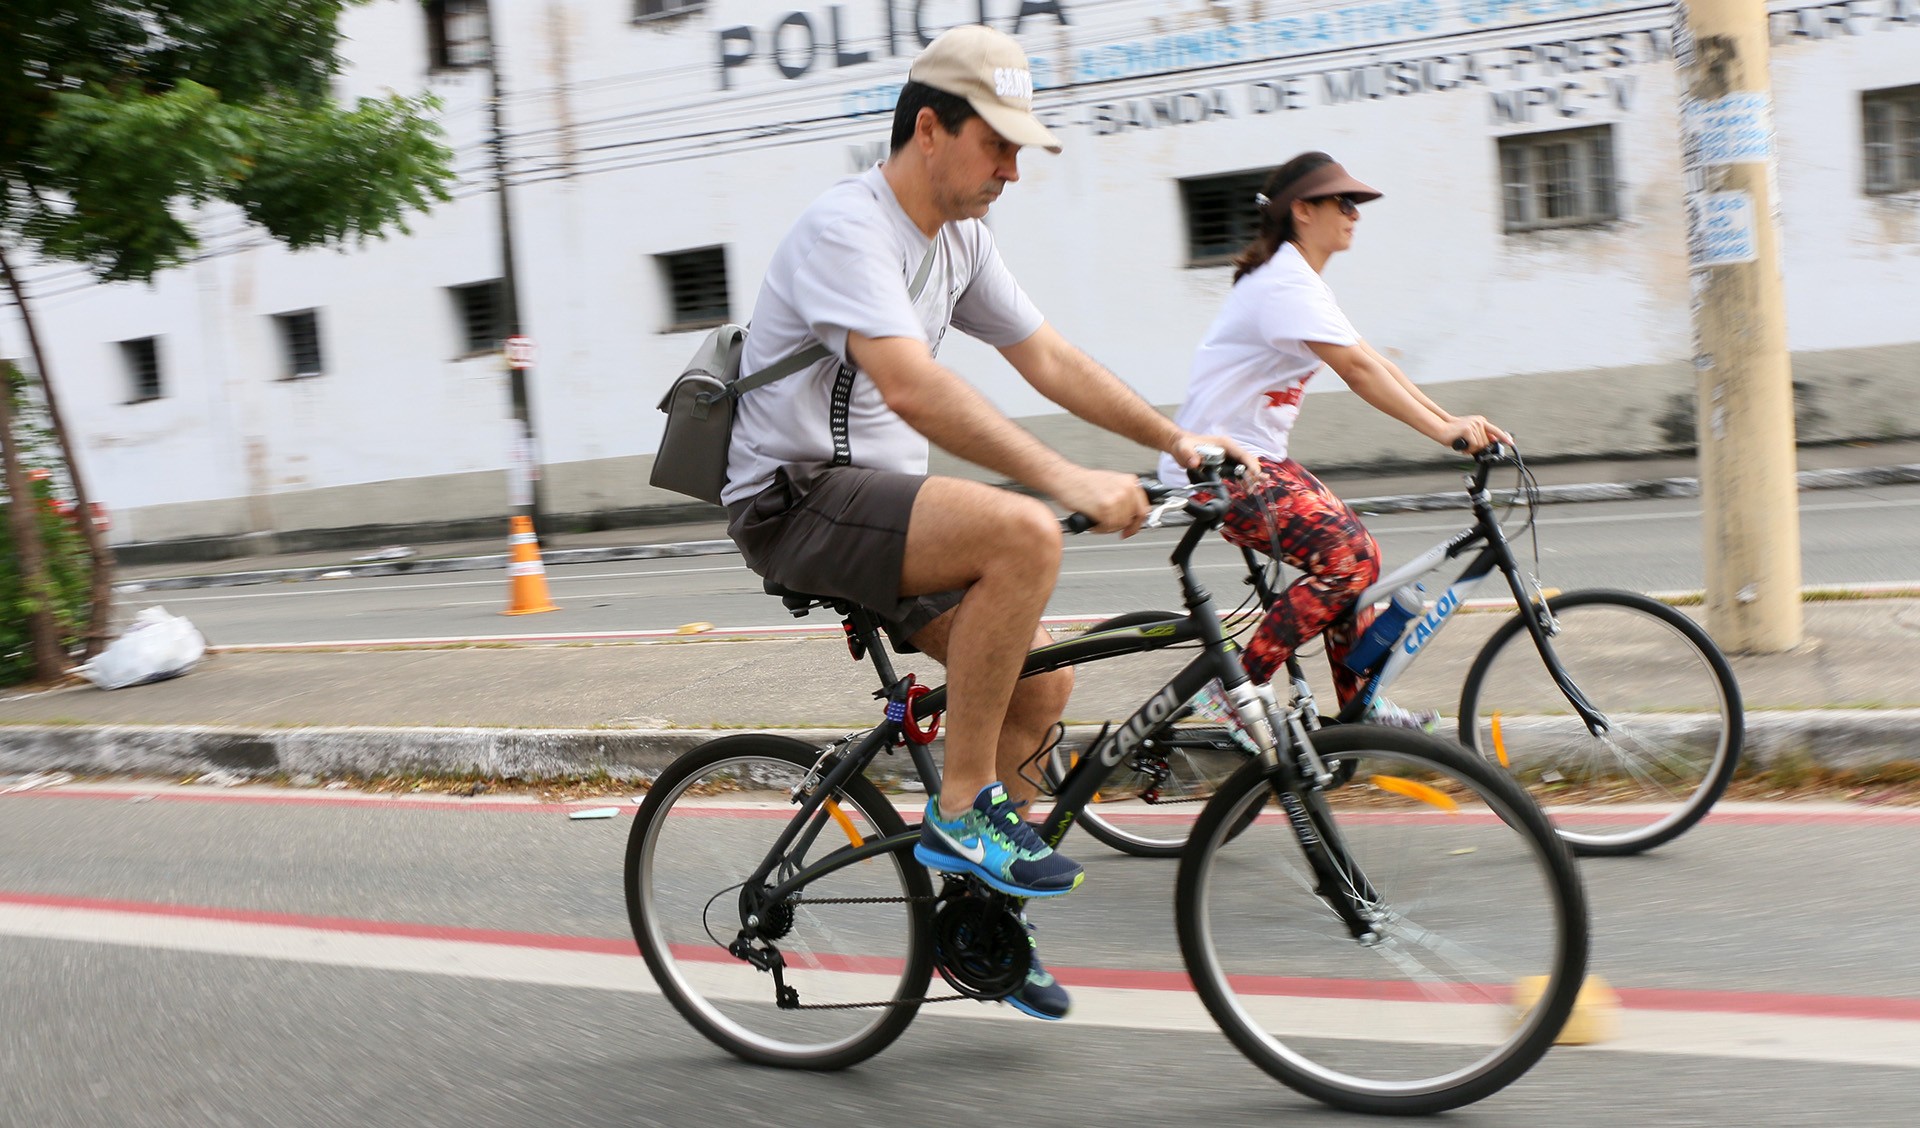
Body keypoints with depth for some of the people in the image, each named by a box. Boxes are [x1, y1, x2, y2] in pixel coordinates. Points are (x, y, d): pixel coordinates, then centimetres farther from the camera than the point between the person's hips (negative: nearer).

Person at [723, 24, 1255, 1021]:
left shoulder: (958, 238, 10)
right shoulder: (848, 228, -19)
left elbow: (1049, 359, 14)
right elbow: (912, 388, -33)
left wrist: (1177, 440, 5)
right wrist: (1066, 478, -38)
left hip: (878, 503, 9)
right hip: (796, 503, -9)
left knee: (1043, 676, 0)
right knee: (1023, 533, -30)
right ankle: (960, 812, -19)